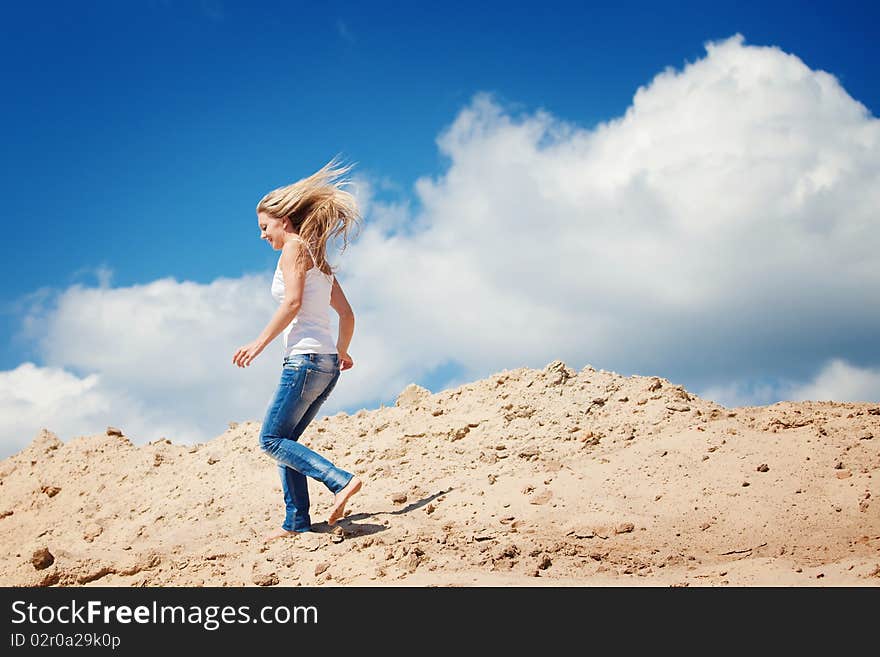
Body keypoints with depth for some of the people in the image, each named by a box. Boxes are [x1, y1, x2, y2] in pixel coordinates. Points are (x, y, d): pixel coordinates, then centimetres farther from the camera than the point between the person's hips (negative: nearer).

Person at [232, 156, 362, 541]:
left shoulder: (294, 248, -3)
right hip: (327, 363, 9)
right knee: (284, 440, 11)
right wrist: (342, 352, 35)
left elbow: (292, 303, -16)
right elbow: (346, 314, 21)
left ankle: (340, 481, -20)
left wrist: (259, 344, -12)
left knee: (272, 440, -6)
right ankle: (297, 521, 7)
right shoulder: (318, 258, 21)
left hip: (305, 357, -9)